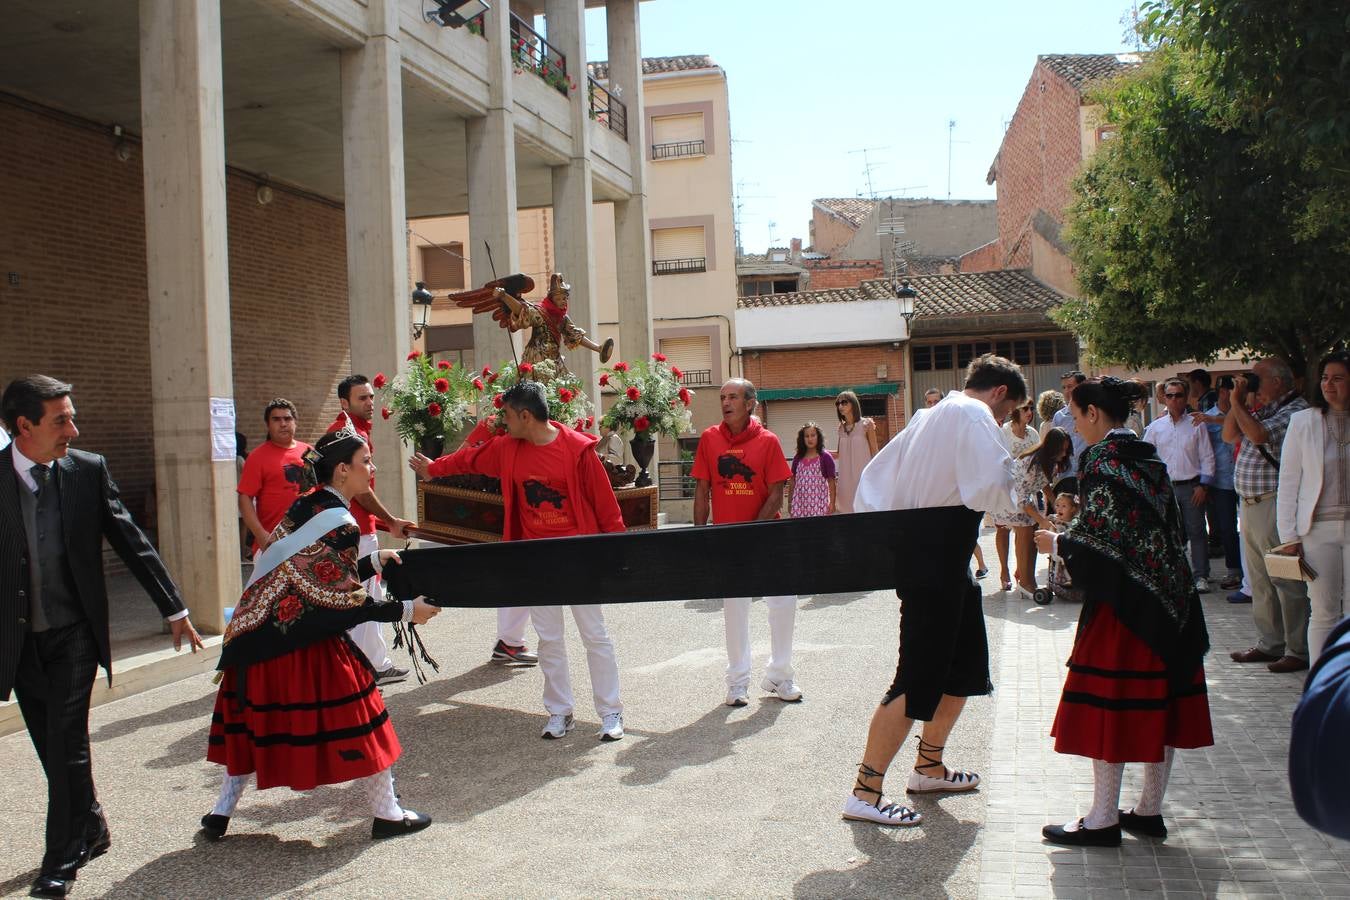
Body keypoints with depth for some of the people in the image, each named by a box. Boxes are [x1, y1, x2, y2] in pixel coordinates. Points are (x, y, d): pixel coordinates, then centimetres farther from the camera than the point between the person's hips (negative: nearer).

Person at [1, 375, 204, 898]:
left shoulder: (88, 470, -5)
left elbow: (130, 541, 1)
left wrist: (174, 608, 3)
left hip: (74, 633, -1)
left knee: (67, 744, -3)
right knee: (55, 749, 13)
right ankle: (91, 830, 32)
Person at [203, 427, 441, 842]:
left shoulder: (302, 508, 9)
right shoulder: (340, 524, -16)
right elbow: (348, 603, -16)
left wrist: (372, 560, 18)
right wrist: (406, 612, -7)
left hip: (258, 636, 8)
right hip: (304, 643, -8)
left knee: (255, 718, 19)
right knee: (357, 715, 4)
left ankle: (222, 811, 25)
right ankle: (387, 813, 13)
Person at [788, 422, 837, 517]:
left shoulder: (825, 457, -1)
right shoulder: (798, 458, 9)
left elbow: (831, 482, -1)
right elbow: (792, 481, 14)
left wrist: (832, 503, -4)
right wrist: (790, 503, 13)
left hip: (818, 503, -3)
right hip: (800, 503, 3)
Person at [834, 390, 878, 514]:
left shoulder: (866, 424, -1)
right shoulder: (841, 428, 11)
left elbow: (874, 451, 0)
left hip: (863, 473, -4)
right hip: (846, 475, 4)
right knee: (847, 507, 1)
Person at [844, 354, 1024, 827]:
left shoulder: (933, 415, 18)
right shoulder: (975, 415, -10)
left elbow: (874, 476, 18)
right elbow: (989, 489, -25)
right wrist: (1018, 504, -5)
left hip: (916, 552, 10)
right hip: (937, 562, -10)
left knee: (966, 668, 21)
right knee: (919, 682, -7)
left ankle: (929, 766, 32)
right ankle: (865, 792, -3)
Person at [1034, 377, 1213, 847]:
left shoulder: (1101, 458, -12)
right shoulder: (1151, 459, 12)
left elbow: (1099, 532, -19)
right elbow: (1169, 527, 14)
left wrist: (1058, 543, -2)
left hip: (1121, 600, -8)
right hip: (1167, 596, 8)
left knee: (1108, 702, -2)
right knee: (1157, 699, 12)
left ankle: (1104, 819, 2)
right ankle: (1149, 810, 20)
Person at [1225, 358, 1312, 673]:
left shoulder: (1296, 410, -11)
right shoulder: (1264, 410, 17)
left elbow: (1259, 435, -23)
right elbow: (1230, 435, 20)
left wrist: (1238, 403, -11)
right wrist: (1238, 401, 8)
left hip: (1275, 505, -10)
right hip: (1250, 505, 10)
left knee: (1287, 580, -5)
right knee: (1260, 580, 14)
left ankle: (1298, 651, 0)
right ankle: (1270, 643, 23)